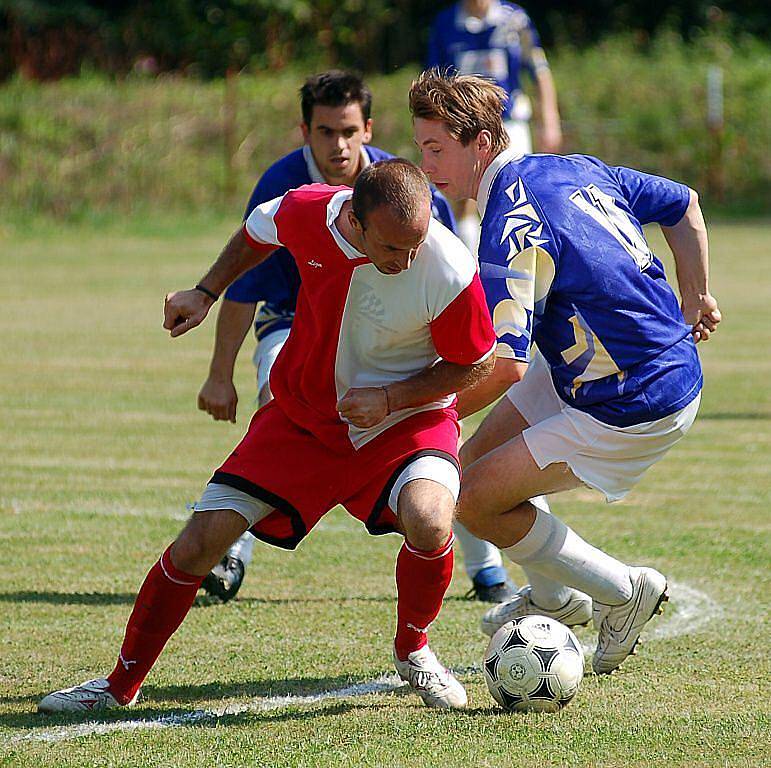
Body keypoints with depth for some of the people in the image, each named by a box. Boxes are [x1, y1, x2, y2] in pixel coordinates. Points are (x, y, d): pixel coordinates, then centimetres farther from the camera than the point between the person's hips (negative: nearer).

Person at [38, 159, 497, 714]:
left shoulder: (451, 272, -29)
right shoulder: (306, 212, -20)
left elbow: (477, 366, -12)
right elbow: (259, 230, 7)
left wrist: (392, 398, -22)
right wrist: (206, 293, 9)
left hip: (407, 418, -3)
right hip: (303, 413, 3)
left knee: (429, 522, -33)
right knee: (201, 542, -5)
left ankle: (413, 651, -1)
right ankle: (123, 684, 16)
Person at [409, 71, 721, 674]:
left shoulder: (513, 229, -24)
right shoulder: (574, 170, 3)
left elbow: (500, 365, -30)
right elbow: (683, 205, 15)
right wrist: (696, 301, 25)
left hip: (634, 412, -10)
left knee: (476, 499, -7)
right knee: (479, 459, 17)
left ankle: (624, 593, 9)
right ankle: (552, 595, 37)